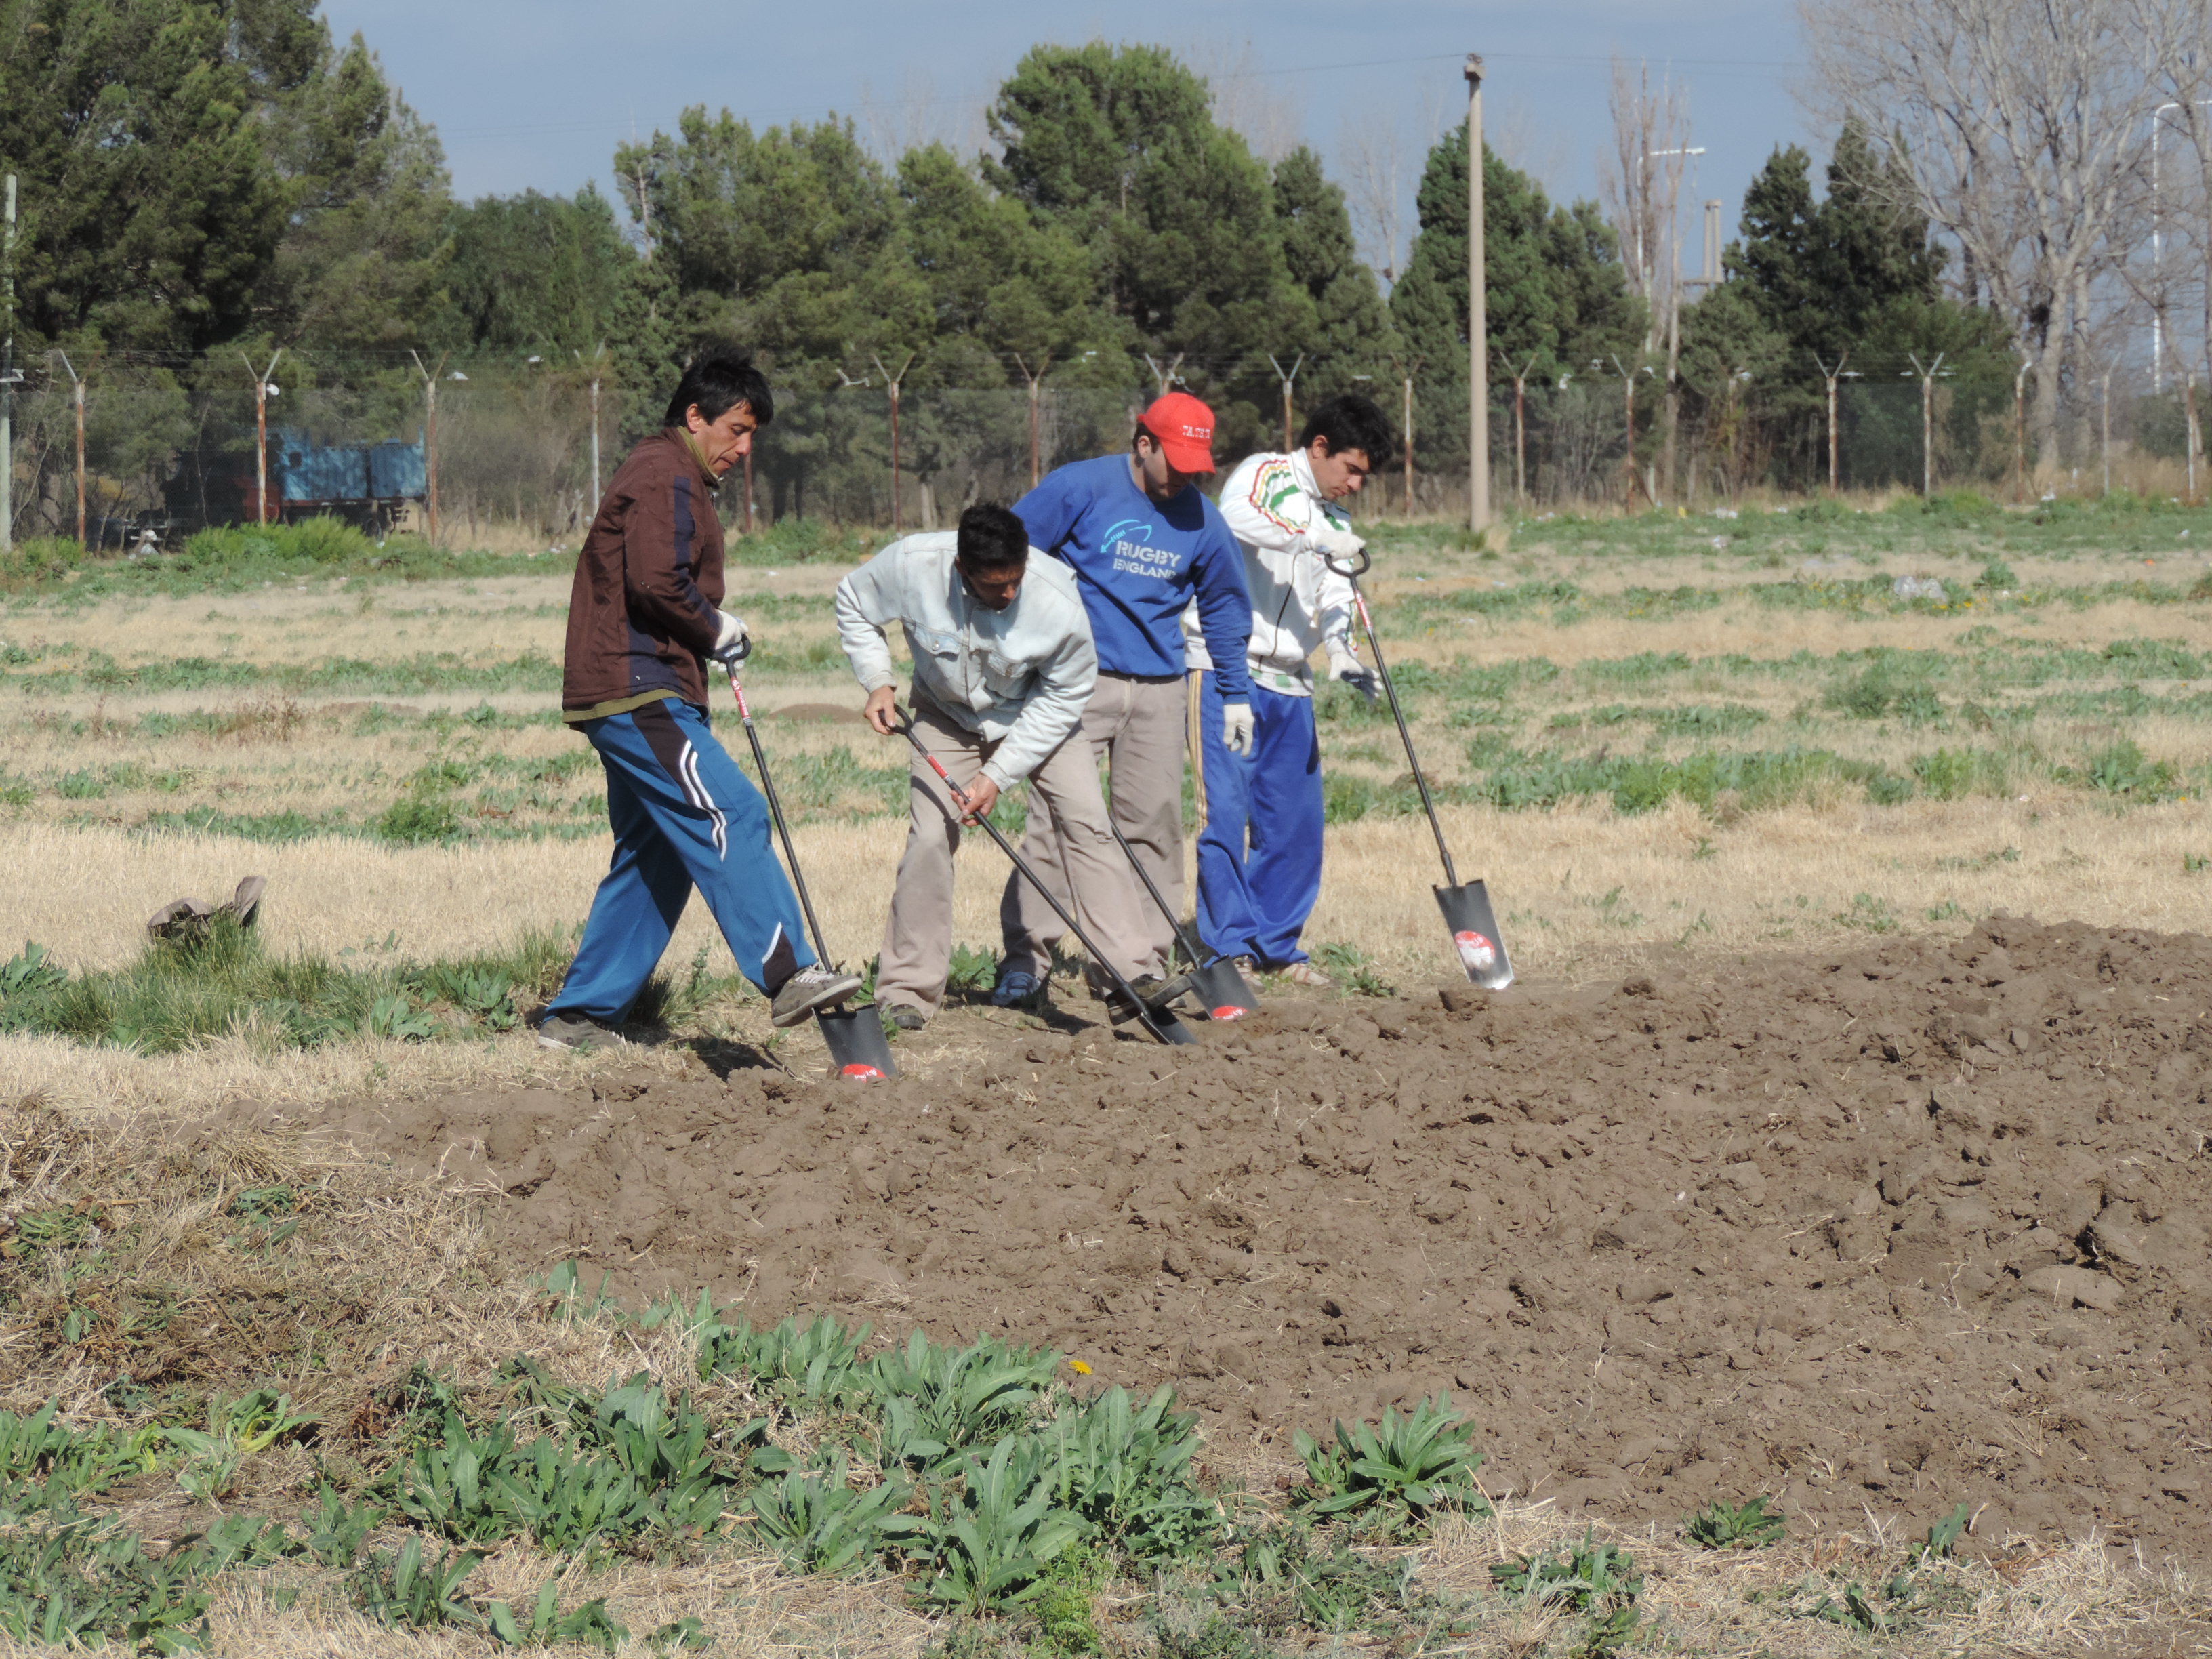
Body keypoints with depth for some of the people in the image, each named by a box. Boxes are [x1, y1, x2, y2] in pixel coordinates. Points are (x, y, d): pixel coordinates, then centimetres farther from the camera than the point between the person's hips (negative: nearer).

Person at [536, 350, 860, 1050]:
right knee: (732, 818, -20)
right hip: (638, 694, -11)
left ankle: (580, 1015, 15)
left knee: (654, 857, 12)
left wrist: (709, 634, 10)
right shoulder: (667, 478, -10)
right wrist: (717, 629, -8)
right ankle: (788, 975, -30)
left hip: (633, 698, 11)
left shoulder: (661, 473, 25)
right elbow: (657, 582, -24)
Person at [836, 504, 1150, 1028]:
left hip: (1039, 716, 0)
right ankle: (907, 989, -1)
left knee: (1087, 821, -13)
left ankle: (1126, 972, -8)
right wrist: (877, 680, -18)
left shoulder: (1057, 600, -34)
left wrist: (999, 774, -23)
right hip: (947, 715, 1)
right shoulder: (912, 565, -31)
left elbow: (1063, 698, -21)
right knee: (930, 836, -11)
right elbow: (853, 604, -7)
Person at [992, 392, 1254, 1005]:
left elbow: (1224, 606, 20)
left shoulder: (1200, 519, 7)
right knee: (1058, 816, -10)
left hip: (1159, 689, 4)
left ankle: (1146, 965, 10)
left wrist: (1237, 695, 22)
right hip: (1077, 679, -4)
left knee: (1154, 822, 3)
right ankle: (1026, 956, -6)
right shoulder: (1079, 489, -7)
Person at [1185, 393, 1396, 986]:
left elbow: (1333, 601, 10)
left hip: (1288, 683, 8)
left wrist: (1341, 654, -10)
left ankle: (1276, 945, 16)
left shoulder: (1334, 523, 19)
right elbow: (1238, 516, -27)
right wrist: (1317, 540, -31)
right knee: (1226, 809, -10)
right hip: (1227, 669, -8)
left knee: (1296, 819, 6)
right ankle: (1229, 944, -6)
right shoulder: (1265, 475, -4)